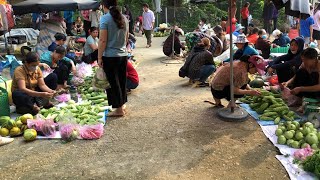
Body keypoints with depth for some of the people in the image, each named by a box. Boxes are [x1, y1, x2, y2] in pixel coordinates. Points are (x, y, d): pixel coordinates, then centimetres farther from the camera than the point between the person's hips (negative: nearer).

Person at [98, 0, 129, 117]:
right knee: (122, 81, 17)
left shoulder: (105, 18, -12)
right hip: (123, 55, 6)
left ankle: (119, 109, 12)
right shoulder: (124, 18, 7)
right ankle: (122, 104, 30)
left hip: (110, 56, -6)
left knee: (113, 82, 4)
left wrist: (99, 57, -9)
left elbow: (103, 40, -15)